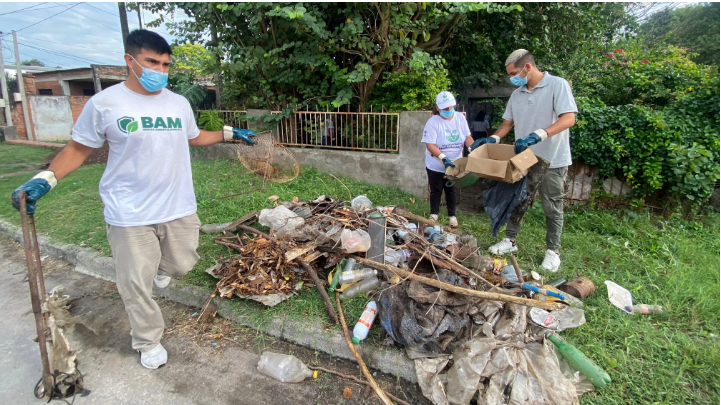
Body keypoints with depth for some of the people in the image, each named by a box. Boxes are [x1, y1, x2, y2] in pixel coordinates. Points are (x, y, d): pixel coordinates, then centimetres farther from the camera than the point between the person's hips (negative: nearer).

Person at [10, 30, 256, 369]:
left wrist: (229, 134, 20)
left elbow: (194, 137, 23)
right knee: (136, 284, 7)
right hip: (130, 214, -4)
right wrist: (45, 179, -13)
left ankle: (161, 265, 57)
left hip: (179, 209, 4)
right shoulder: (104, 103, -8)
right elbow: (78, 148, -1)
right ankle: (148, 342, 30)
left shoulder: (179, 104, 6)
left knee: (182, 264, 19)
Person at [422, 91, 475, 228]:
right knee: (436, 191, 12)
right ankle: (434, 214, 32)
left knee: (451, 191, 16)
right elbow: (429, 145, -23)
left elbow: (467, 137, -1)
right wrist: (443, 158, -34)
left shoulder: (460, 118, -5)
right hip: (436, 166, -3)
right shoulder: (433, 122, -19)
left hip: (454, 164, 3)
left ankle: (452, 216, 31)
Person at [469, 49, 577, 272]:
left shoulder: (557, 85, -11)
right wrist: (492, 139, -3)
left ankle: (552, 251, 19)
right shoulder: (517, 94, 9)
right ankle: (510, 240, 26)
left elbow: (569, 118, -21)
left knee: (552, 207, 6)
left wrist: (537, 136, -35)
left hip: (552, 160, -6)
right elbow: (508, 123, 16)